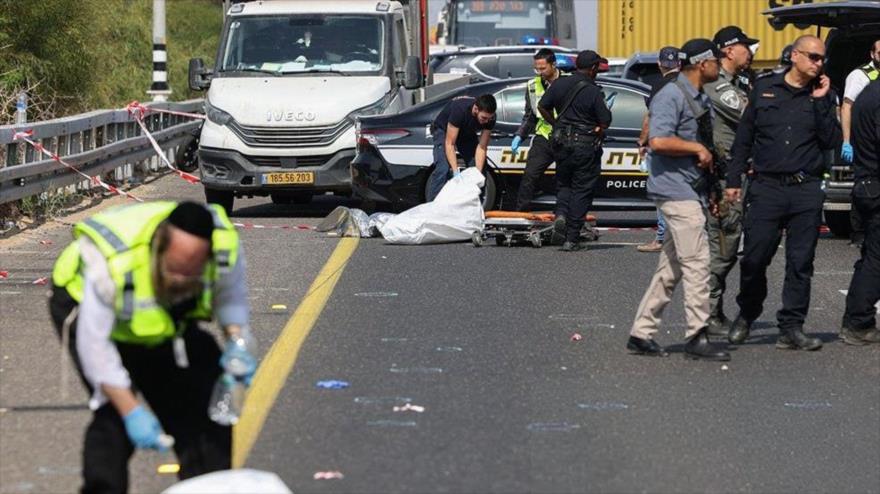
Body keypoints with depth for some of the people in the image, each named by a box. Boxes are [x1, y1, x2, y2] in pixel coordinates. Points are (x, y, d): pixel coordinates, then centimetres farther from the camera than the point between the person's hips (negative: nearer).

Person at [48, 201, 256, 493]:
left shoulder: (225, 243, -30)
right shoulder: (113, 264, -43)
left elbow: (231, 296, -8)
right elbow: (94, 345, -33)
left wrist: (237, 343, -27)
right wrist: (132, 412, -35)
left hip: (167, 313, 5)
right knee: (114, 412, -22)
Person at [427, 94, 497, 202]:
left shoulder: (489, 117, -27)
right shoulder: (459, 109, -41)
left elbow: (482, 147, -23)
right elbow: (449, 144, -38)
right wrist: (456, 172, -44)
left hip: (467, 133, 5)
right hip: (444, 129, -5)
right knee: (443, 169, -24)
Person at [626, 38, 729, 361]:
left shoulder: (701, 100, 19)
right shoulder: (671, 96, -12)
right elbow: (659, 141, -24)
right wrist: (697, 149, -14)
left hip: (691, 192, 10)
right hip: (675, 189, -10)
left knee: (671, 268, 10)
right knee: (697, 262, -12)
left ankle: (642, 333, 15)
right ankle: (697, 337, -10)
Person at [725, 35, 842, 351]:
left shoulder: (823, 95, 9)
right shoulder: (764, 88, 8)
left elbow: (832, 141, -2)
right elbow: (744, 137, 11)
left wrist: (820, 102, -7)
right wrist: (733, 180, 8)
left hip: (806, 191, 1)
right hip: (767, 186, -1)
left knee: (800, 263, 0)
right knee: (754, 259, 0)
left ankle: (791, 329, 6)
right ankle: (746, 316, 22)